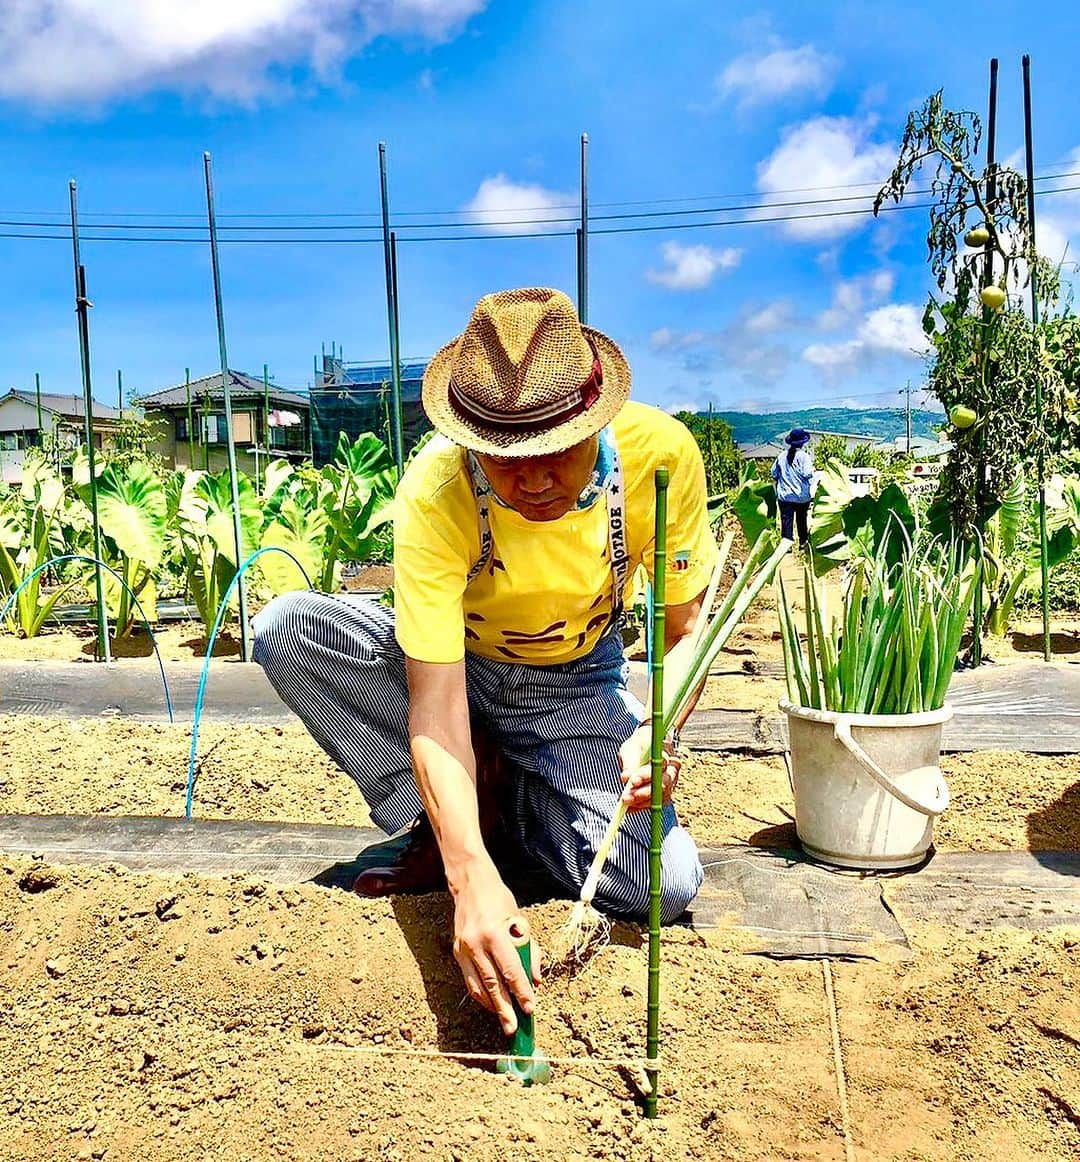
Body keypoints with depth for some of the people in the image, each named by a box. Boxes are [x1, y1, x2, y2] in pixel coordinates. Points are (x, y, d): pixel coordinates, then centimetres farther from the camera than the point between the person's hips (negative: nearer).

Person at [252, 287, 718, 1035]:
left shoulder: (660, 452, -26)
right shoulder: (435, 491, -32)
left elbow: (686, 625, -12)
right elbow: (435, 700, -35)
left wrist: (658, 732, -32)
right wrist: (473, 875, -46)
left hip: (577, 685, 1)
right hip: (453, 663, 0)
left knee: (665, 887, -21)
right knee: (285, 630, -28)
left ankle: (496, 801, 7)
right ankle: (472, 796, -10)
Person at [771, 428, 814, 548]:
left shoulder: (781, 456, 0)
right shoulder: (804, 456, -12)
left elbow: (774, 474, 5)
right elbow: (807, 474, -19)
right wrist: (813, 470, 2)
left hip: (784, 495, 1)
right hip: (801, 496, -1)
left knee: (786, 520, 2)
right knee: (802, 520, 16)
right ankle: (803, 542, 27)